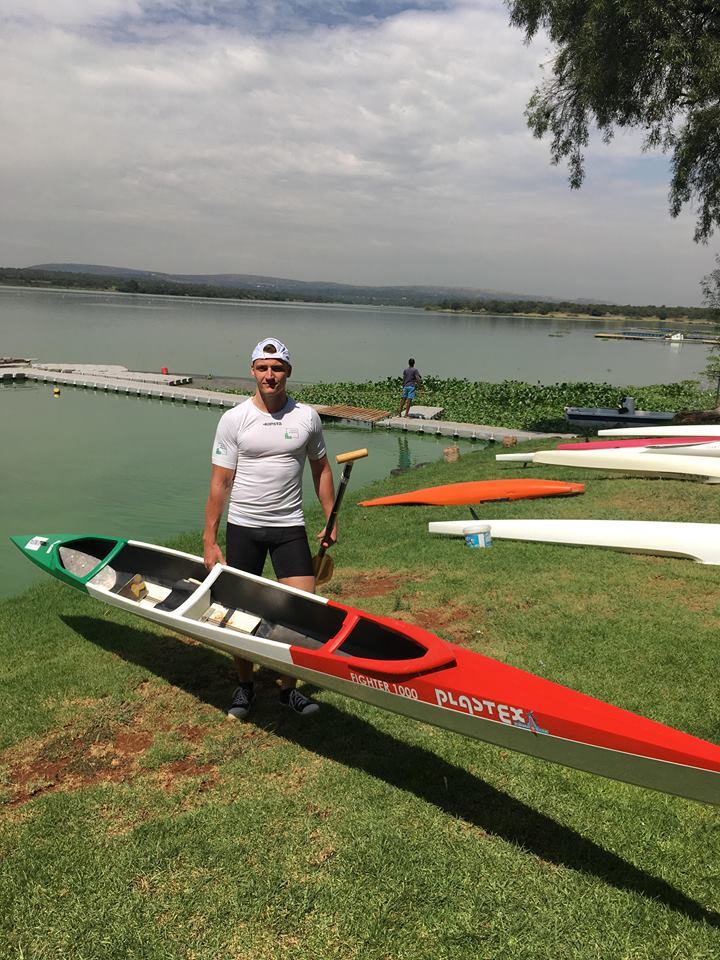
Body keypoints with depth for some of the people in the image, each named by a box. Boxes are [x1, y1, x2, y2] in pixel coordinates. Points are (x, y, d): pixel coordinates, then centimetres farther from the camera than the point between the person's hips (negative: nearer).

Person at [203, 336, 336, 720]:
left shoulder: (307, 417, 1)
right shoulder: (234, 419, -4)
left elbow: (321, 469, 12)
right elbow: (220, 483, -4)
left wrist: (330, 520, 8)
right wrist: (209, 540, -7)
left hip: (289, 527, 1)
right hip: (242, 527, -1)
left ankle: (288, 687, 17)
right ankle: (245, 685, 30)